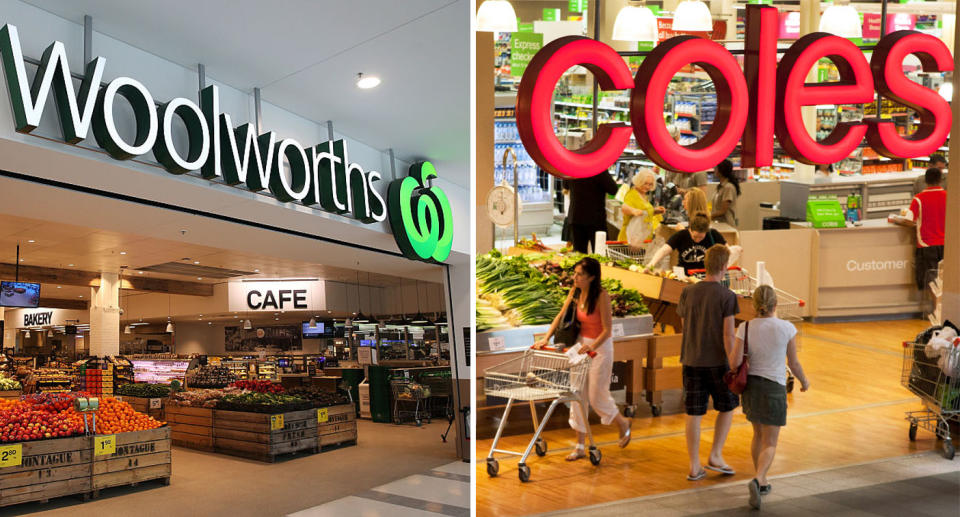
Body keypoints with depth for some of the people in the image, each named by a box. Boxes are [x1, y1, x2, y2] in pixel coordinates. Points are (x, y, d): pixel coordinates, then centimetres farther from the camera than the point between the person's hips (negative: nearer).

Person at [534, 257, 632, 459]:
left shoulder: (602, 296, -20)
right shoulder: (576, 292, -2)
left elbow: (607, 329, -20)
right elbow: (561, 316, 4)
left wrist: (592, 346, -33)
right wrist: (546, 338, -5)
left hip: (601, 346, -6)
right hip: (582, 344, 6)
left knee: (597, 395, 1)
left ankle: (623, 424, 32)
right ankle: (580, 447, 13)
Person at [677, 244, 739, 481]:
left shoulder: (688, 292, 2)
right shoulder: (727, 296, -10)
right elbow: (728, 335, -13)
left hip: (691, 361, 4)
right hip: (717, 362, -4)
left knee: (694, 414, 8)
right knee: (727, 407, 18)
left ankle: (694, 467, 13)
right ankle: (715, 456, 15)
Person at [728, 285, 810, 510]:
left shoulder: (745, 328, -7)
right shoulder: (787, 328, -10)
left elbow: (734, 362, -13)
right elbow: (793, 363, -2)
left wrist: (730, 349, 10)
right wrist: (804, 381, 18)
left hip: (750, 385, 3)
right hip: (774, 389, -3)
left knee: (759, 434, 24)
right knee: (770, 445, 2)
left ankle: (762, 482, 31)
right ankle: (757, 481, -23)